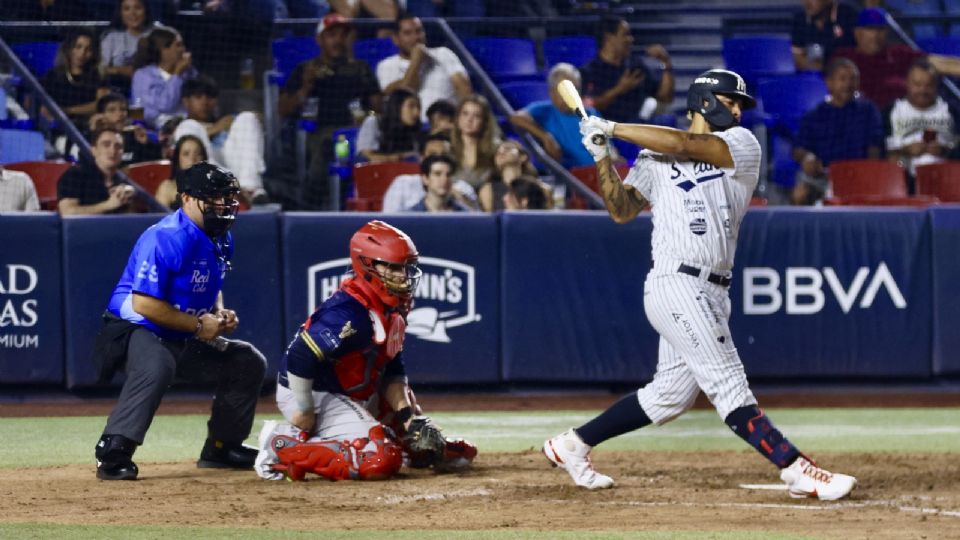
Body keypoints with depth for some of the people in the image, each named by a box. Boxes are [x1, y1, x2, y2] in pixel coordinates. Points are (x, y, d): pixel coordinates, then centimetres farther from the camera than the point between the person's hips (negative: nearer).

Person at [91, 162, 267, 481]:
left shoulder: (221, 239, 7)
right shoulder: (165, 239, -24)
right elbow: (144, 303, -27)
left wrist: (220, 314, 2)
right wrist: (198, 325, -21)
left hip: (185, 341, 10)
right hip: (137, 330, -10)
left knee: (249, 362, 12)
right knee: (156, 367, -41)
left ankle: (221, 449, 22)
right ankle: (113, 453, -39)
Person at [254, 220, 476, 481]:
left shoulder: (393, 311, 6)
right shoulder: (351, 313, -26)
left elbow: (393, 370, 14)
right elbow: (300, 357, -30)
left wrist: (406, 413, 0)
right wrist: (303, 412, -24)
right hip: (317, 398, -10)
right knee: (380, 460, -26)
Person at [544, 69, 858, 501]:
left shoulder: (742, 145, 9)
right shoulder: (653, 160, 8)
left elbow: (681, 145, -5)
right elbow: (622, 210, 2)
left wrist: (612, 129, -2)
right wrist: (602, 157, -9)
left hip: (711, 294, 5)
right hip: (676, 285, -5)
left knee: (669, 397, 11)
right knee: (728, 385, -11)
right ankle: (796, 470, -19)